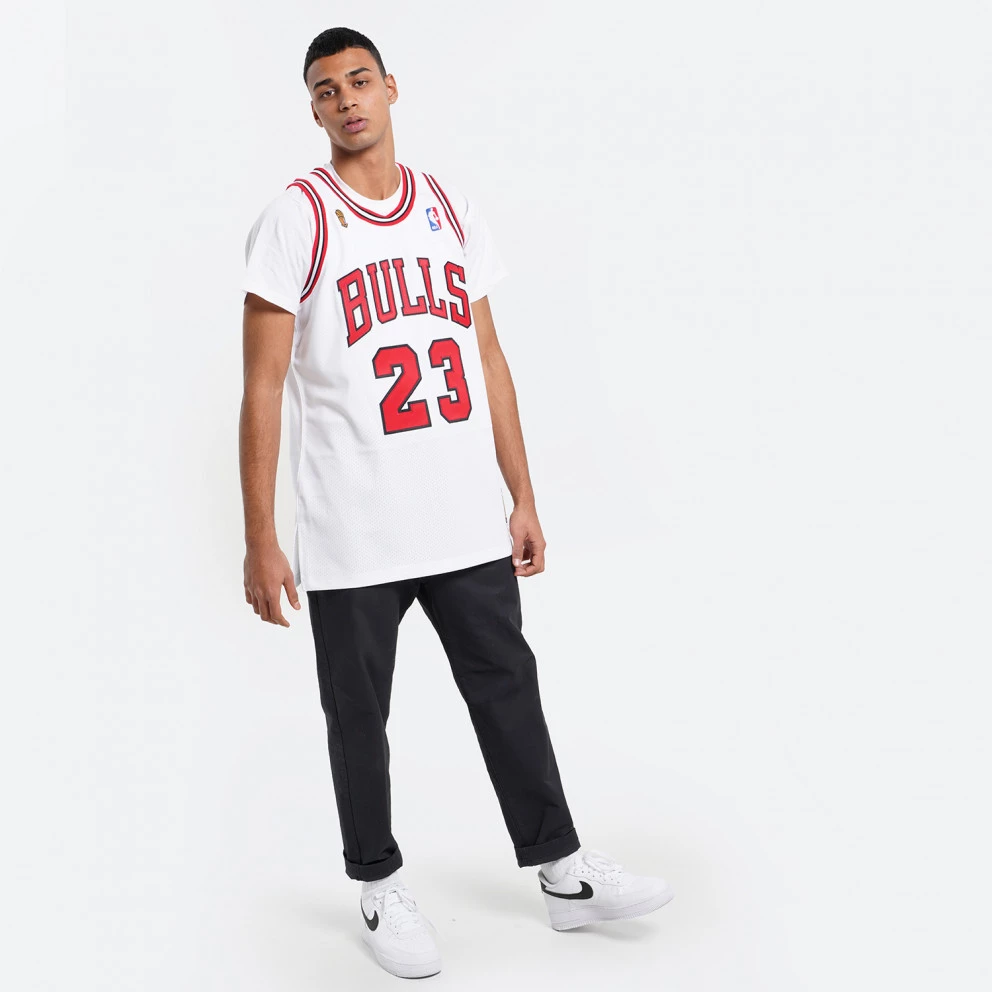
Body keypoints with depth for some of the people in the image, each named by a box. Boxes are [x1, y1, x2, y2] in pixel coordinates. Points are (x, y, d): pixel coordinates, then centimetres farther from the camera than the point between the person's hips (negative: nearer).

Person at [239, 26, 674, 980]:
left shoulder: (452, 209, 9)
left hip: (470, 524, 4)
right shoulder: (296, 220, -5)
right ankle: (379, 887, 28)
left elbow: (489, 362, 13)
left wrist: (523, 498, 11)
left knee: (507, 689, 13)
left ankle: (563, 872, 27)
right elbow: (262, 389, -7)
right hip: (352, 536, -4)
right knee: (358, 717, 9)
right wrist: (259, 539, -11)